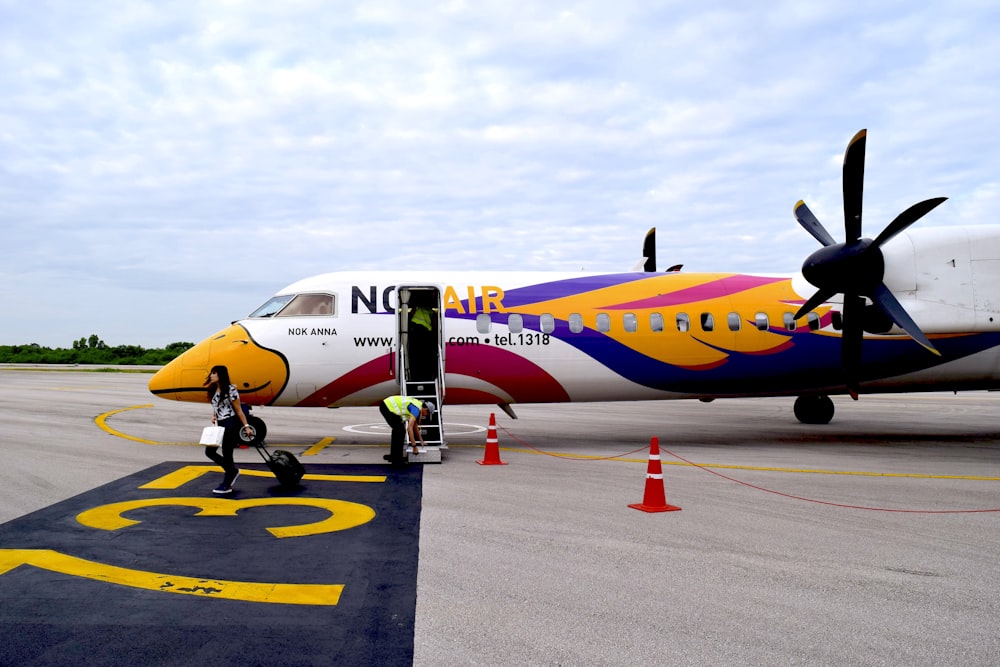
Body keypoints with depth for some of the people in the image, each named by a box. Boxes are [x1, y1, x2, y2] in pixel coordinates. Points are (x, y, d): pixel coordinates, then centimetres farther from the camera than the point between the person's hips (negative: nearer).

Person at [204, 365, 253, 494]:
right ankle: (233, 471, 22)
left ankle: (227, 485, 9)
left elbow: (238, 410, -10)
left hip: (230, 424, -8)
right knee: (209, 451, 5)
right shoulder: (213, 390, 11)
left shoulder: (230, 389, -12)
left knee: (227, 454, -3)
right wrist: (213, 416, 0)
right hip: (220, 425, 8)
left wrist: (246, 426, -12)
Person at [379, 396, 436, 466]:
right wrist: (414, 446, -19)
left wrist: (421, 441, 31)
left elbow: (415, 426, 28)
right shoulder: (416, 409, -14)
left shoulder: (417, 406, 15)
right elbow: (409, 428, -22)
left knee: (397, 430, 22)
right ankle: (397, 459, -5)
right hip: (389, 407, -11)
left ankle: (393, 456, 34)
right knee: (401, 431, -8)